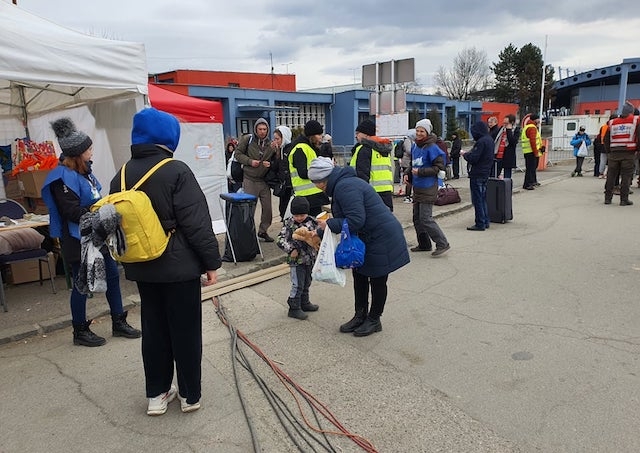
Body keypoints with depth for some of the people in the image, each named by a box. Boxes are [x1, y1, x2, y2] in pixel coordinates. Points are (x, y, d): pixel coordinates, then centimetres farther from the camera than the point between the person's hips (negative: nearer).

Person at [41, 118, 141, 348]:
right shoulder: (63, 177, -19)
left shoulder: (82, 169, 8)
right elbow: (72, 212, -23)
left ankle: (118, 323, 26)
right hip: (79, 240, -9)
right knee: (82, 284, 3)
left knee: (112, 275, 13)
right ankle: (80, 332, 22)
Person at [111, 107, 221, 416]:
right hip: (180, 266, -6)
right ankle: (190, 395, 20)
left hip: (142, 267, 6)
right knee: (186, 331, 7)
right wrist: (211, 262, -10)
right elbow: (197, 224, -17)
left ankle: (156, 394, 27)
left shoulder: (122, 175, 5)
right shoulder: (176, 171, -15)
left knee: (153, 330, 16)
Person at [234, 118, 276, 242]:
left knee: (267, 207, 8)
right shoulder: (247, 139, -4)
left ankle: (263, 230, 25)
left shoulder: (270, 143, 4)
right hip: (250, 180, -3)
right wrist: (250, 161, -14)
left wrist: (270, 164, -10)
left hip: (264, 180, 4)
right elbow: (238, 154, 0)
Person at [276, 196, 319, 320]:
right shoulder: (289, 224, -11)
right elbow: (281, 239, -12)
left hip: (310, 259, 5)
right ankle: (294, 309, 10)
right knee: (297, 285, -2)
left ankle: (304, 303, 36)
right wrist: (291, 249, -21)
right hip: (296, 260, -4)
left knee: (306, 283, 19)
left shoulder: (312, 222, -3)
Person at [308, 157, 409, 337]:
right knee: (359, 275, 16)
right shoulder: (341, 184, 9)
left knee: (377, 280, 6)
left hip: (381, 238, -10)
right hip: (366, 238, 11)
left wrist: (329, 224, -20)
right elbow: (343, 217, 16)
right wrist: (319, 233, 13)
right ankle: (360, 316, 29)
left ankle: (374, 320, 23)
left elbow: (356, 220, -31)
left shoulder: (345, 187, -24)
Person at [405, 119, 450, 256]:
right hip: (417, 187, 8)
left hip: (428, 188, -8)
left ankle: (442, 244, 1)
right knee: (417, 218, 12)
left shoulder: (432, 148, -13)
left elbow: (439, 167, -16)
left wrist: (420, 172, -20)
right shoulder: (414, 146, 10)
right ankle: (424, 244, 25)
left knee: (425, 219, -10)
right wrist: (408, 173, 7)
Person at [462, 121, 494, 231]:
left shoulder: (481, 142, -19)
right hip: (485, 173, 10)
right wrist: (469, 153, 10)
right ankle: (486, 221, 23)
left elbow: (473, 158, -22)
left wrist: (465, 154, -4)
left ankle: (480, 224, 1)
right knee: (483, 198, 17)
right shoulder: (489, 139, 11)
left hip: (477, 174, -10)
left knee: (477, 199, -3)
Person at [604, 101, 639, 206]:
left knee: (611, 176, 8)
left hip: (614, 153, 3)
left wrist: (609, 151, 19)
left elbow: (606, 139, 12)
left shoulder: (612, 122, 11)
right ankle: (624, 199, 1)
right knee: (626, 176, 0)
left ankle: (607, 198, 10)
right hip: (628, 153, -3)